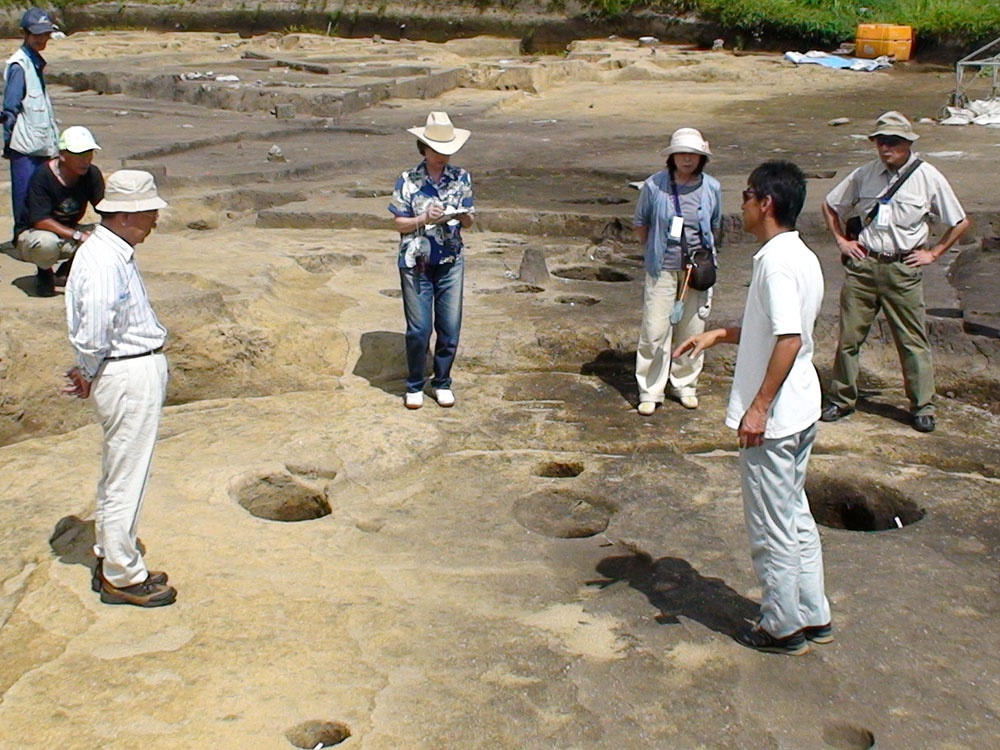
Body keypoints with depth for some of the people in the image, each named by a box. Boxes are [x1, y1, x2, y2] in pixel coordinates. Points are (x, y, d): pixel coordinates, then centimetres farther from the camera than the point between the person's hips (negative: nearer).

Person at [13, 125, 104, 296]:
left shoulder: (92, 174, -8)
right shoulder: (42, 177, -23)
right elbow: (40, 221, -30)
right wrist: (78, 236, -39)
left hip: (69, 234, 5)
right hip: (32, 235, -5)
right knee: (46, 243, -41)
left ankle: (69, 268, 5)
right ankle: (44, 273, -3)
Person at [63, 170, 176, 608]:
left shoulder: (118, 253, 11)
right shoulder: (104, 262, -22)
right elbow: (93, 335, -23)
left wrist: (89, 376, 10)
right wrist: (89, 376, -7)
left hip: (141, 370, 11)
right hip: (129, 377, -11)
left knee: (118, 474, 20)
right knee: (126, 477, 1)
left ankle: (111, 561, 34)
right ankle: (123, 577, 13)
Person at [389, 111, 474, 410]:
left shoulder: (461, 178, 3)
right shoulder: (408, 181, -4)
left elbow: (469, 221, 6)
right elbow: (399, 223, -1)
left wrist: (461, 216, -17)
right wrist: (424, 219, -19)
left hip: (451, 262, 2)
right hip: (416, 263, -2)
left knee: (450, 327, 5)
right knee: (418, 329, 1)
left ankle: (442, 382, 23)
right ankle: (414, 385, 19)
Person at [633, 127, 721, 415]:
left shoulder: (711, 188, -1)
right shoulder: (654, 185, -8)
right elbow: (640, 223, 6)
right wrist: (655, 251, 6)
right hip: (663, 270, -2)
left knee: (691, 330, 11)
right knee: (655, 331, -2)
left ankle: (685, 385, 28)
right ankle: (650, 392, 10)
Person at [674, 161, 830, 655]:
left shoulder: (775, 262, -20)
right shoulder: (801, 257, 10)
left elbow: (789, 339, -28)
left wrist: (759, 406, -24)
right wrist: (718, 335, 18)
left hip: (772, 419, -10)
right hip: (801, 412, 10)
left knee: (771, 528, 5)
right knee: (795, 516, 20)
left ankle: (783, 628, 18)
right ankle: (813, 616, 30)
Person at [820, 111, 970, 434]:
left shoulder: (928, 177, -3)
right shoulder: (865, 174, 3)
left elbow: (960, 222, 5)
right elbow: (830, 205, 18)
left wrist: (932, 252, 2)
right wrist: (842, 240, 9)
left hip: (903, 269, -2)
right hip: (862, 265, 2)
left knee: (913, 340, 2)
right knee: (849, 336, 6)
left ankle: (922, 407, 13)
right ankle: (841, 399, 19)